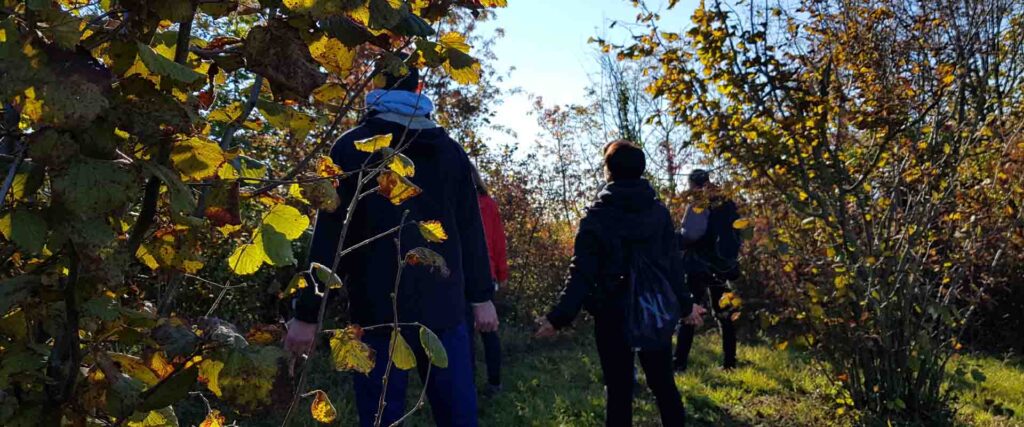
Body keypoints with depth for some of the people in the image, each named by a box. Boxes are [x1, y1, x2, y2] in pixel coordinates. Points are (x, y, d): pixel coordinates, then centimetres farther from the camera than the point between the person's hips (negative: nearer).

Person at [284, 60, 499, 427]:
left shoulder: (352, 148, 0)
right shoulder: (452, 152, 10)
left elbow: (330, 236, -4)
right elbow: (471, 230, 10)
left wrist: (307, 313, -1)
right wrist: (481, 297, 16)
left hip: (380, 311, -3)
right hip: (445, 309, 3)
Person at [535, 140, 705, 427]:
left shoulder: (597, 216, -7)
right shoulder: (659, 212, 2)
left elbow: (582, 272, -12)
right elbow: (672, 263, 5)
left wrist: (560, 316, -9)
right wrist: (684, 305, 16)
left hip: (613, 315, -3)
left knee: (619, 391, 5)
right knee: (663, 384, 15)